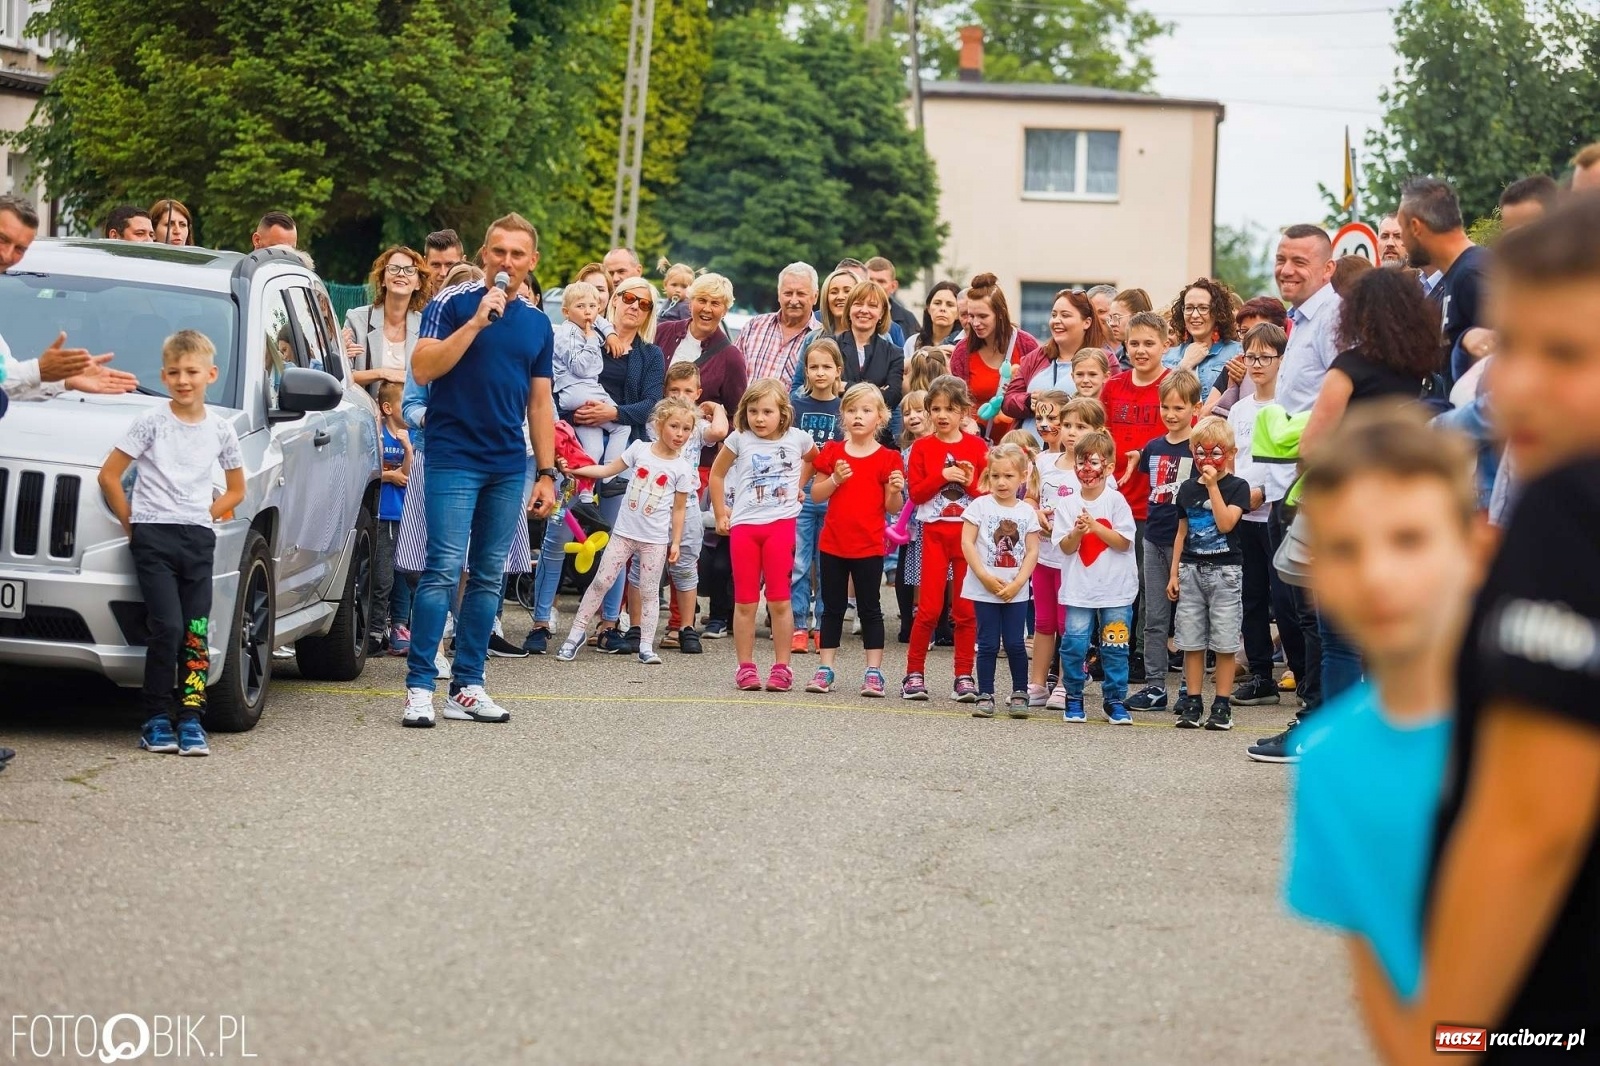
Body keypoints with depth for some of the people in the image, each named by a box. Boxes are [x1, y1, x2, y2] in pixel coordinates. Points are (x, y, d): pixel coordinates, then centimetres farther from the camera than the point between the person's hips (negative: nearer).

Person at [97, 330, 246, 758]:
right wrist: (131, 521, -1)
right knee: (168, 628, -13)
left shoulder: (221, 429, 9)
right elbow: (109, 475, 1)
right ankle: (156, 720, -4)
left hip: (198, 539, 3)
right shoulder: (152, 422, -1)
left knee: (196, 633, -1)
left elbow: (236, 490, 19)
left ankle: (191, 720, 3)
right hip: (152, 537, -3)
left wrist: (205, 515, 6)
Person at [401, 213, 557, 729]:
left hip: (509, 465, 5)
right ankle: (419, 686, -10)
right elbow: (423, 369, -13)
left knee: (488, 577, 7)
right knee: (444, 570, -11)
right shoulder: (452, 303, -2)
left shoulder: (536, 322, 13)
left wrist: (546, 473, 12)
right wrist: (476, 322, -18)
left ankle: (467, 686, 11)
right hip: (453, 458, -5)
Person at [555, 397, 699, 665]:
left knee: (649, 591, 4)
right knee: (600, 582, 2)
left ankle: (646, 646, 9)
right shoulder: (639, 449, 0)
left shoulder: (683, 467, -3)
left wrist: (676, 542, 0)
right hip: (625, 532, 1)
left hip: (656, 539, -1)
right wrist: (573, 470, -1)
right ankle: (575, 635, 9)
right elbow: (608, 469, 6)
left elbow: (679, 509, 2)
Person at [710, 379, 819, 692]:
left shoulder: (797, 438, 1)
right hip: (743, 525, 1)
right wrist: (720, 514, 11)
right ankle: (746, 667, 9)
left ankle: (782, 667, 5)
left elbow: (813, 459, 25)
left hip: (780, 525, -1)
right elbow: (717, 474, 12)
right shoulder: (739, 439, -1)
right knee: (745, 601, 3)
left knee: (779, 600, -1)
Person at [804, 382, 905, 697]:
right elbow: (816, 495, 4)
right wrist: (835, 480, -12)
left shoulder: (887, 458, -3)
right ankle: (825, 669, 14)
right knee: (832, 608, 10)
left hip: (869, 546, -2)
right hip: (833, 544, 2)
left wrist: (896, 490, -21)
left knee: (870, 609, 4)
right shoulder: (832, 452, 4)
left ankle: (874, 672, 7)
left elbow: (893, 508, -1)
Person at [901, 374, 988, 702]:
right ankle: (914, 672, 6)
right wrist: (942, 476, -16)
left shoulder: (977, 447, 3)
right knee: (929, 607, -4)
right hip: (934, 531, -1)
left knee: (966, 607, 3)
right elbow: (915, 493, -4)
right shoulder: (922, 447, 3)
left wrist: (971, 481, -14)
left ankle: (964, 675, 9)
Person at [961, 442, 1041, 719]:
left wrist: (1017, 583, -10)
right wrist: (985, 577, -14)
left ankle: (1019, 694, 13)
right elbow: (967, 543, -6)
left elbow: (1032, 552, 1)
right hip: (984, 589, -1)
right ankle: (985, 696, 8)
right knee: (988, 644, 2)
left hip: (1016, 591, 1)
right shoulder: (980, 506, -3)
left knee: (1015, 643, 1)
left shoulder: (1027, 512, 3)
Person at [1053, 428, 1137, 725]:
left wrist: (1095, 526, -16)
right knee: (1074, 645, -3)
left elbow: (1124, 542, -8)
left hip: (1116, 589, -1)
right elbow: (1066, 548, 0)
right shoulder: (1067, 505, 2)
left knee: (1115, 647, 3)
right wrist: (1077, 532, -20)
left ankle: (1115, 700, 13)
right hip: (1079, 590, 1)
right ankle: (1072, 698, 12)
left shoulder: (1116, 501, -4)